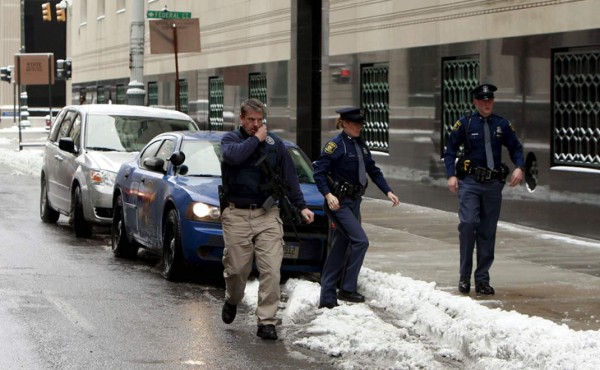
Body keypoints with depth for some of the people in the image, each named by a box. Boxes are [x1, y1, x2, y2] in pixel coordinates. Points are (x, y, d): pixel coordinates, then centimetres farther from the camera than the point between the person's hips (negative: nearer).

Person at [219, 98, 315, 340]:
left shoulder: (275, 143, 11)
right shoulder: (230, 139, 5)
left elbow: (289, 177, 15)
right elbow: (234, 155, -20)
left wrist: (301, 206, 9)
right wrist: (256, 139, -8)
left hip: (267, 214, 1)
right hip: (236, 215, -1)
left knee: (271, 270, -9)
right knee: (236, 268, 5)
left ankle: (266, 321, -5)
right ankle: (232, 301, 36)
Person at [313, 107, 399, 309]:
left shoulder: (360, 145, 13)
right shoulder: (336, 144, -11)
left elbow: (373, 171, 19)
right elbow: (319, 171, -14)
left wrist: (388, 191, 8)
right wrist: (328, 195, -26)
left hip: (354, 201, 8)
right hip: (339, 202, -8)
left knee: (340, 249, 8)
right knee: (360, 241, -17)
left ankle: (327, 298, 12)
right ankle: (347, 289, -8)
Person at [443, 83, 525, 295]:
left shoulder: (502, 125, 8)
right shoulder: (465, 124, 1)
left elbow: (516, 148, 14)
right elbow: (450, 150, 5)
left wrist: (519, 167, -5)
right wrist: (451, 175, -8)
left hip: (493, 184, 3)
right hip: (470, 182, -3)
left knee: (487, 232, 4)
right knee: (468, 223, -18)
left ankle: (482, 279, 13)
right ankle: (465, 276, -5)